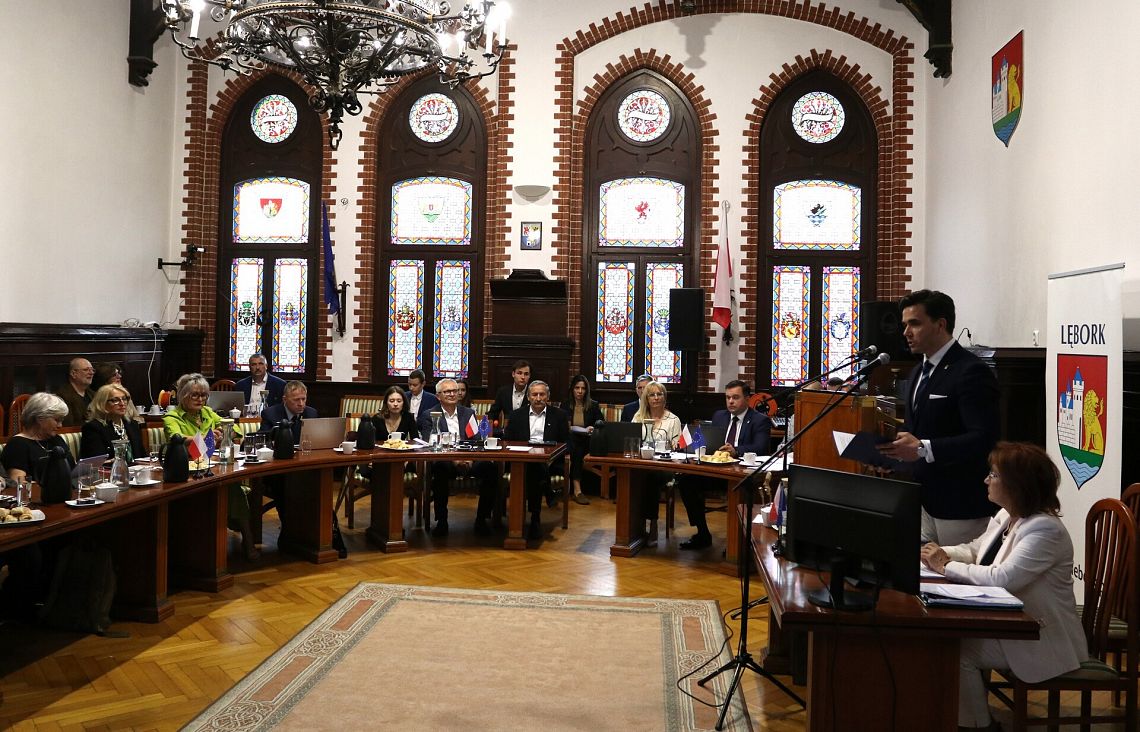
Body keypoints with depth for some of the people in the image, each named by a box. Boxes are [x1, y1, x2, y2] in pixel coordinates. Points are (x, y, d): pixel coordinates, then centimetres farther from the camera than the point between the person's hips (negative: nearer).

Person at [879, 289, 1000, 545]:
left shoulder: (972, 372, -13)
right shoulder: (918, 372, 16)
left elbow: (984, 438, -21)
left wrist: (922, 448, -28)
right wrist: (897, 444, 3)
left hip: (959, 505, -8)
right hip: (923, 500, 8)